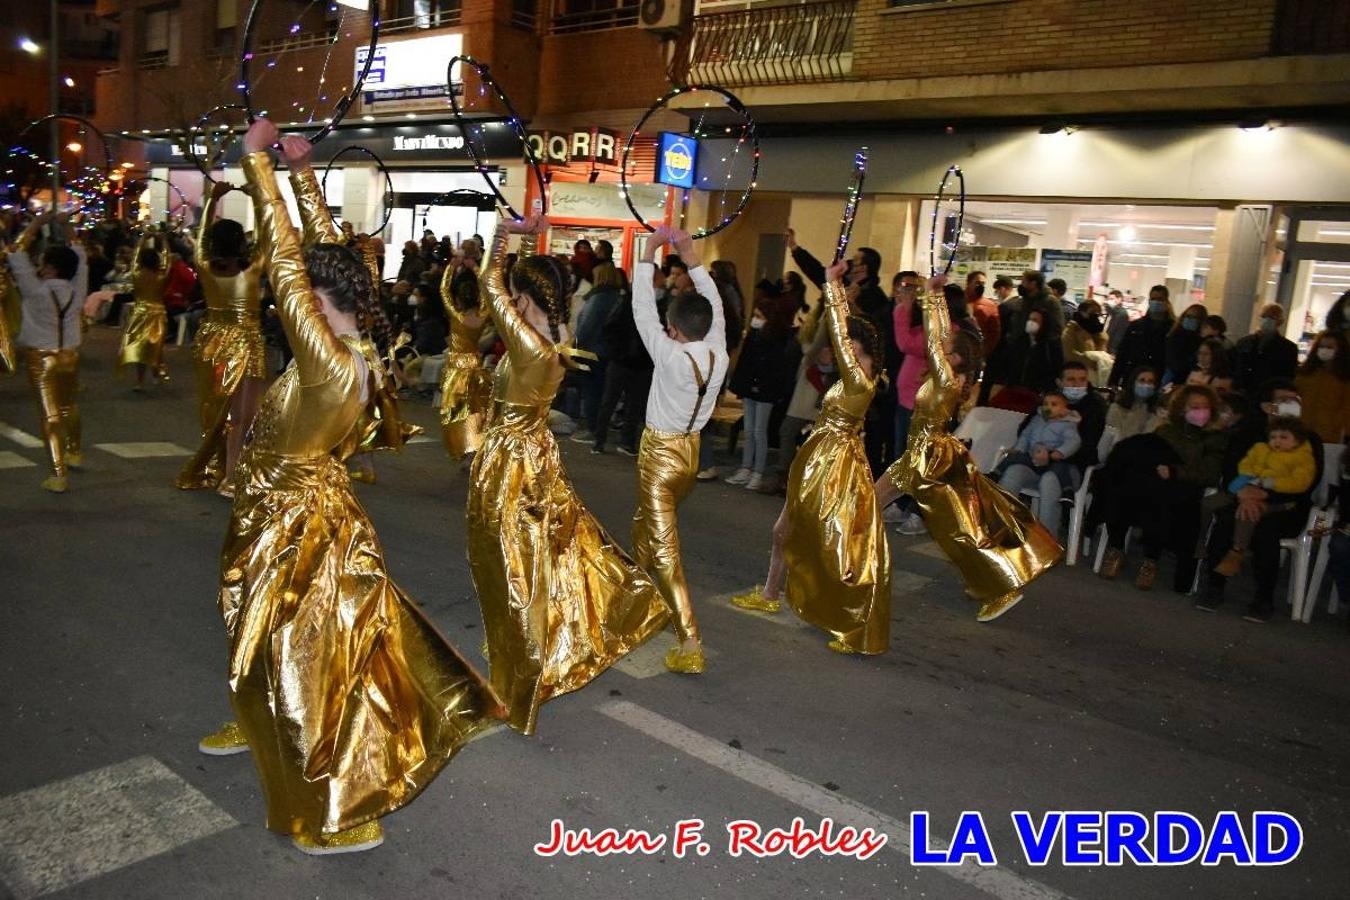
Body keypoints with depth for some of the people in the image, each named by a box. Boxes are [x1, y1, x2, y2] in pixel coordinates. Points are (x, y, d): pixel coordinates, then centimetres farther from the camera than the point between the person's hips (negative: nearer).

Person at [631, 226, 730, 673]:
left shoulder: (670, 357, -23)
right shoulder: (718, 356, -10)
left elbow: (643, 310, -16)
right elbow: (715, 309, 4)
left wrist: (647, 255, -8)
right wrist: (693, 260, 5)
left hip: (660, 453, -7)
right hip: (691, 451, 7)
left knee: (664, 544, -6)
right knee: (646, 521, 29)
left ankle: (690, 641, -13)